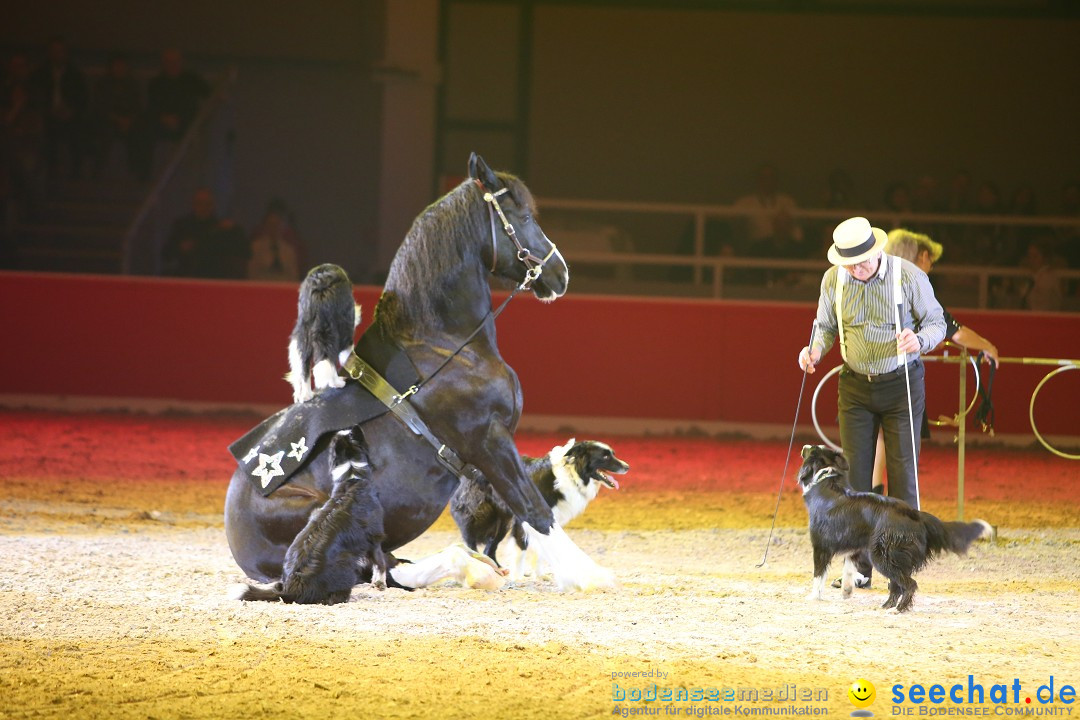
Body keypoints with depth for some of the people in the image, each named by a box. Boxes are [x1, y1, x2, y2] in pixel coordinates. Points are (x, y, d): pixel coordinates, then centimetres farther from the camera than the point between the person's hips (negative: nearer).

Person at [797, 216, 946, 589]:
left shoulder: (908, 276, -14)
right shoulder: (833, 280, -4)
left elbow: (936, 322, -6)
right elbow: (826, 326, 9)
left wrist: (919, 340, -28)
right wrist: (815, 349, -13)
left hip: (902, 384, -3)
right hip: (856, 387, 3)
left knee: (903, 473, -4)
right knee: (855, 474, 0)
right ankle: (859, 565, 6)